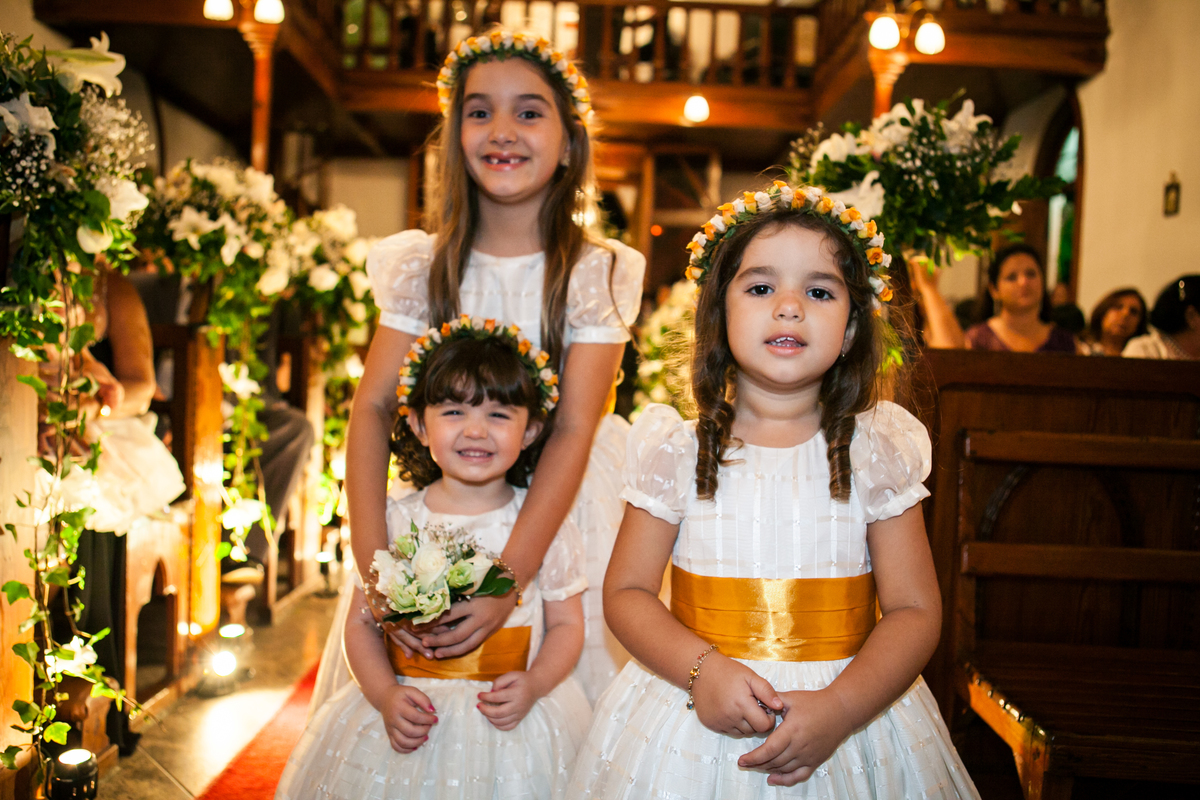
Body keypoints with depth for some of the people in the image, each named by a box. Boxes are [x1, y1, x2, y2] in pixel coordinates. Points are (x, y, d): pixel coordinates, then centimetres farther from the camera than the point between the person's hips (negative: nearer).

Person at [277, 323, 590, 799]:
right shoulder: (394, 523, 0)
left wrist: (533, 685, -12)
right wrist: (386, 696, -11)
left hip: (513, 723, -1)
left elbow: (566, 625, 4)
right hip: (412, 720, 1)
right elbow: (362, 622, 3)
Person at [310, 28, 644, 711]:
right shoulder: (422, 266, 0)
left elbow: (574, 430, -16)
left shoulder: (597, 273, -7)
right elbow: (373, 406, -9)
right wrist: (373, 563, -23)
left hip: (548, 526, -1)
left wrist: (508, 578, -27)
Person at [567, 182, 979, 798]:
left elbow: (915, 611, -5)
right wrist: (702, 670, -18)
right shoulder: (677, 450, -4)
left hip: (850, 715, 0)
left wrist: (841, 707, -18)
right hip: (696, 718, 0)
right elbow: (627, 592, -2)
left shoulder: (878, 453, -4)